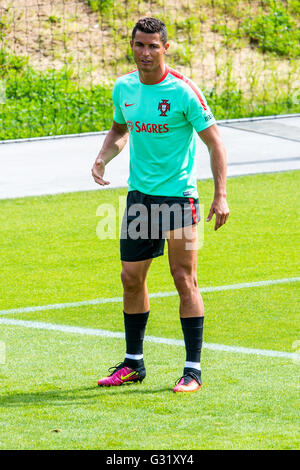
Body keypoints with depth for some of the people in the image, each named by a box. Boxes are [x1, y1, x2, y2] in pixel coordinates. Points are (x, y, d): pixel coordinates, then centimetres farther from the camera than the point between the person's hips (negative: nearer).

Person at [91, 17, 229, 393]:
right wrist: (102, 158, 1)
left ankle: (193, 370, -2)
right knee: (131, 278, 9)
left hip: (179, 195, -6)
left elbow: (214, 141, -9)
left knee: (184, 280, -6)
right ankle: (133, 363, 22)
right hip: (139, 194, 6)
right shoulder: (123, 88, 4)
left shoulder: (183, 91, -13)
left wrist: (220, 195, -17)